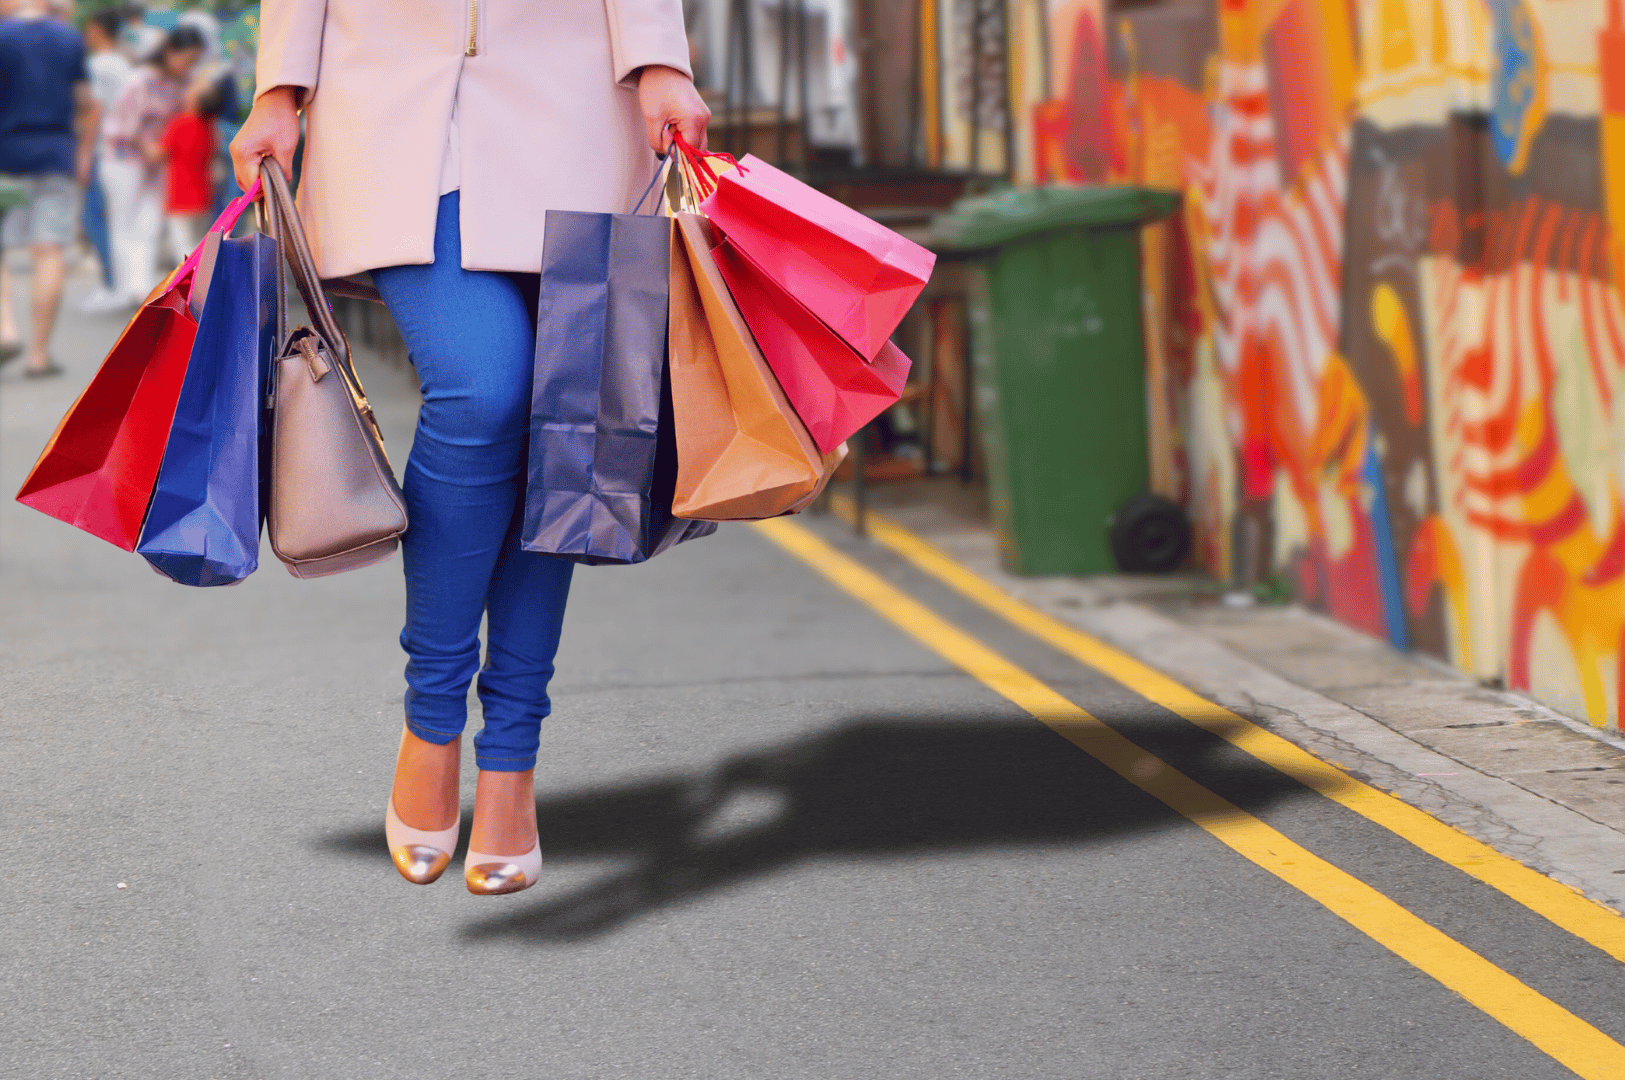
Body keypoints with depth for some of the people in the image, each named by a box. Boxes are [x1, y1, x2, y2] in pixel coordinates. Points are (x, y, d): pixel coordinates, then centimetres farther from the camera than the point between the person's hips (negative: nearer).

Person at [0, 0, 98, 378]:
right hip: (57, 157, 3)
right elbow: (87, 105, 10)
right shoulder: (70, 38, 6)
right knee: (49, 253, 1)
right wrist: (84, 155, 17)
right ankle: (39, 353, -1)